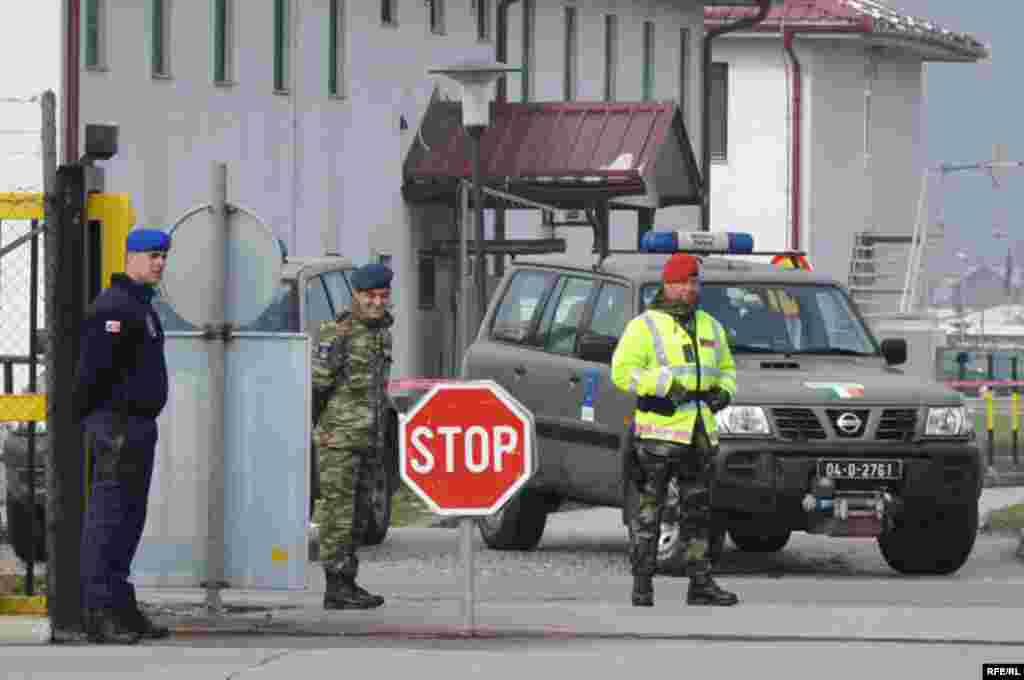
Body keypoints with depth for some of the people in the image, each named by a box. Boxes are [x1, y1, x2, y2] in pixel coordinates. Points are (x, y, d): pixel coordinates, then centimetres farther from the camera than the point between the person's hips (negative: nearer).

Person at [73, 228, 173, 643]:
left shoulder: (141, 306, 21)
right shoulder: (114, 307, -14)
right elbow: (94, 366, -20)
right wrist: (88, 417, -19)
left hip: (139, 423, 11)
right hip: (117, 423, -11)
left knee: (129, 519, 12)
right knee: (107, 516, -10)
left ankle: (122, 609, 17)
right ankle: (98, 614, -11)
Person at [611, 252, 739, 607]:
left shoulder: (710, 327, 17)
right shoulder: (645, 326, -3)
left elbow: (727, 369, 26)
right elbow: (622, 371, -12)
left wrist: (724, 392, 3)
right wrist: (669, 386, -19)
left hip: (700, 433, 6)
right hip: (659, 431, -6)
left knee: (698, 510, 8)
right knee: (647, 510, -5)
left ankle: (701, 583, 11)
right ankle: (642, 585, -3)